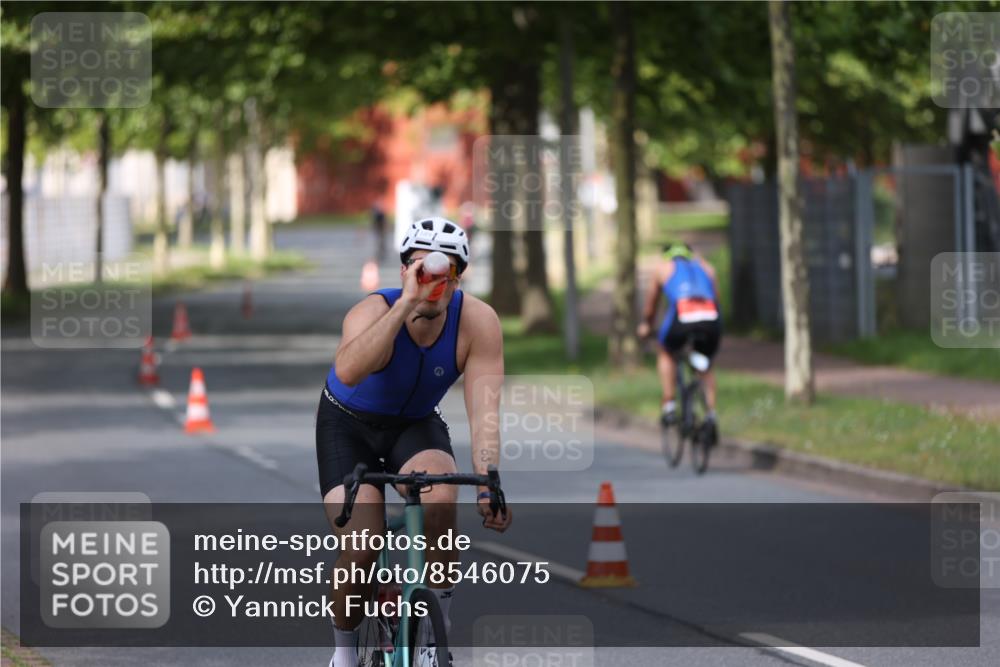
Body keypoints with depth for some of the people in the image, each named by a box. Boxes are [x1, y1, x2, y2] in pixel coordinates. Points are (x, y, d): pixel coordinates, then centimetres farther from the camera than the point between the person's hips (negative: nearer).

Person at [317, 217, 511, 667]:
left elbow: (484, 413, -29)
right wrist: (407, 303, -59)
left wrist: (488, 489, -42)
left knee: (440, 500, -31)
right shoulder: (374, 311, -31)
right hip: (349, 424, -2)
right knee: (359, 555, -18)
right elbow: (348, 372, -54)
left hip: (416, 424, 2)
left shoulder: (478, 323, -24)